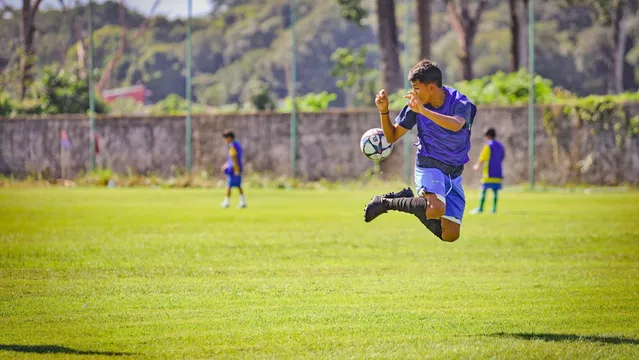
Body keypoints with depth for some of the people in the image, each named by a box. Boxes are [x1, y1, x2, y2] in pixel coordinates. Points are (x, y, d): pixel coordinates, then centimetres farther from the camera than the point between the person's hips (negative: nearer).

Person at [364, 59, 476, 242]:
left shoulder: (460, 103, -13)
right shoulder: (415, 105, -5)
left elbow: (456, 125, -38)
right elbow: (392, 136, 4)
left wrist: (424, 111, -48)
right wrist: (383, 111, -13)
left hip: (454, 174, 2)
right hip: (429, 165, -2)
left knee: (451, 234, -4)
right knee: (436, 209, -34)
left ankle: (407, 200, 16)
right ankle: (386, 202, -13)